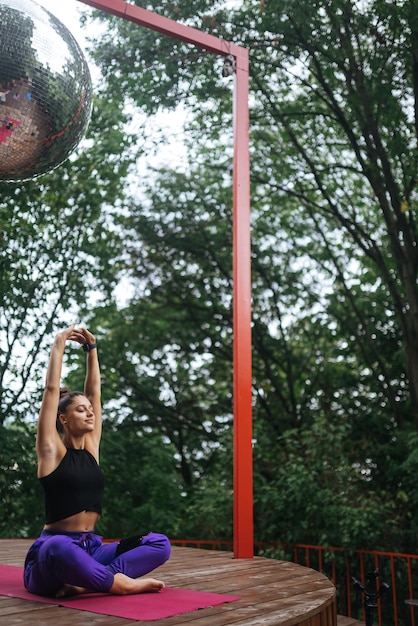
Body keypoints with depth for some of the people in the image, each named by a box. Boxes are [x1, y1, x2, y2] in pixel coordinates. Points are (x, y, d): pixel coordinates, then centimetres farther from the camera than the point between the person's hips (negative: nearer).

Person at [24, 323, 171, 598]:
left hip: (91, 549, 7)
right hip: (52, 553, -6)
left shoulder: (91, 448, 11)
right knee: (59, 548, -43)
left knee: (159, 544, -12)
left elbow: (95, 391, 14)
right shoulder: (52, 451, -3)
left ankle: (85, 583, -21)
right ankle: (123, 583, -24)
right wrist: (59, 345, -1)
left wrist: (92, 348, 17)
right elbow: (52, 389, -8)